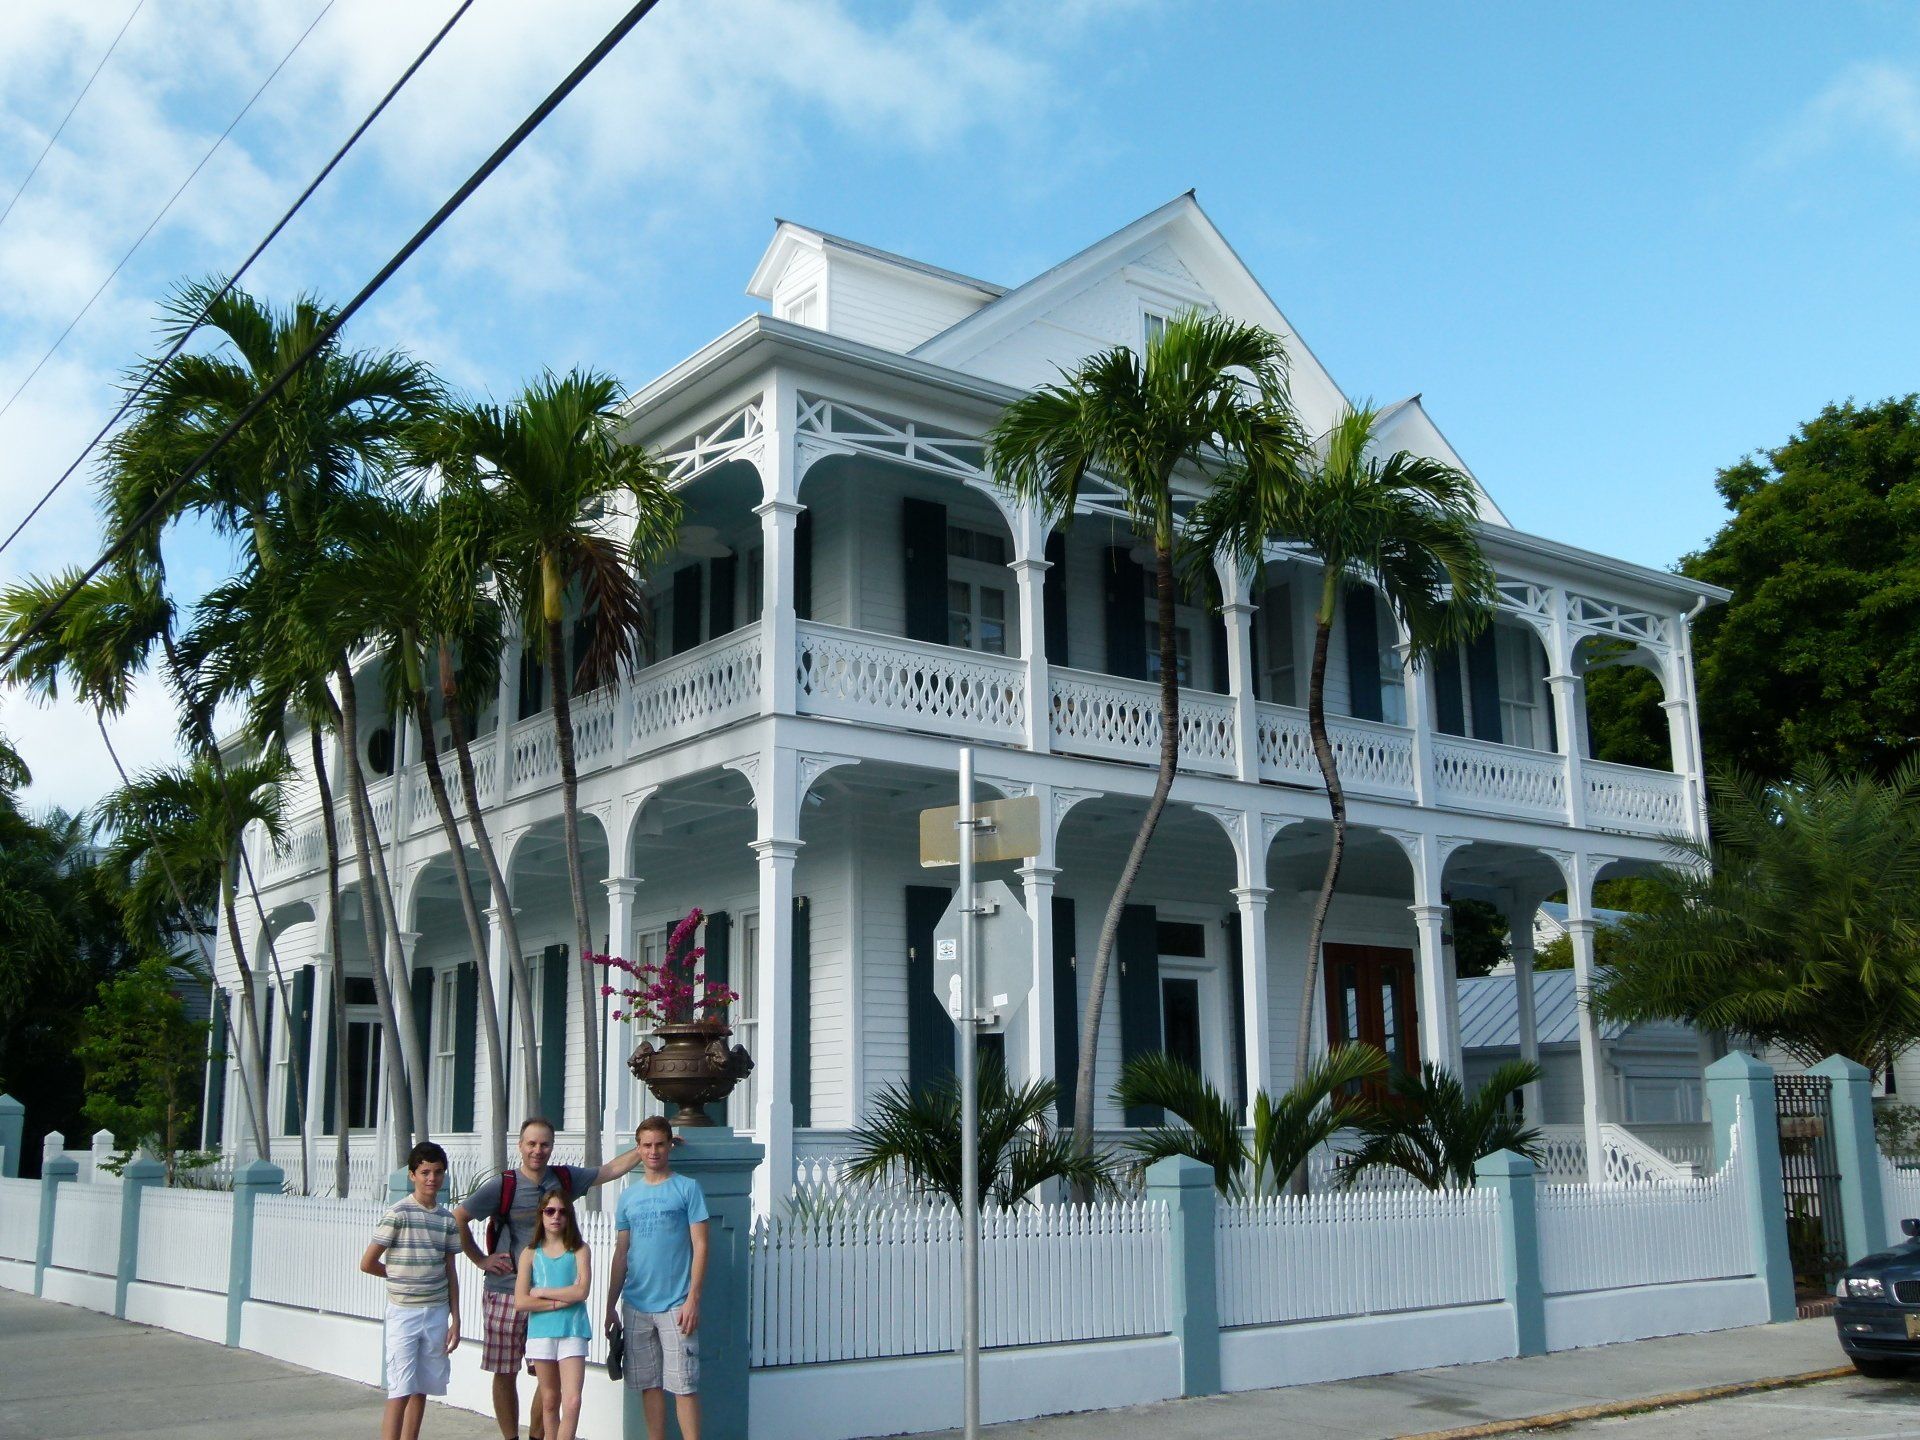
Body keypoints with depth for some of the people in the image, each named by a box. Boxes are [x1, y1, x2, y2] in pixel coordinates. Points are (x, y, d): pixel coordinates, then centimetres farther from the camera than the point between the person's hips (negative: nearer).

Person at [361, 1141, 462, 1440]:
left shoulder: (447, 1220, 7)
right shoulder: (398, 1214, -9)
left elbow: (450, 1272, 11)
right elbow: (368, 1263, -7)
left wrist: (455, 1319, 8)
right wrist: (400, 1276, 7)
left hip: (437, 1313, 5)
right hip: (404, 1312, -5)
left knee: (422, 1389, 10)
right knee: (400, 1392, -8)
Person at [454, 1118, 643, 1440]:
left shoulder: (565, 1178, 6)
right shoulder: (502, 1185, -6)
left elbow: (610, 1170, 17)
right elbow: (458, 1217, -2)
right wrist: (480, 1259, -2)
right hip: (506, 1292, -2)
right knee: (505, 1373, 5)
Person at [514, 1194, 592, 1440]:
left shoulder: (580, 1250, 3)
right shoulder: (531, 1253, 6)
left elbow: (581, 1291, -10)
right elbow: (520, 1302, -3)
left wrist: (541, 1292, -5)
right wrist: (560, 1301, -10)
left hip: (572, 1331, -2)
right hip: (541, 1331, 2)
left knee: (572, 1401, -13)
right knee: (549, 1401, 10)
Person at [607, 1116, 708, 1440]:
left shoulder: (687, 1188, -1)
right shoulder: (628, 1196, 11)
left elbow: (700, 1246, -4)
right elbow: (620, 1254, 15)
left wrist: (693, 1298, -12)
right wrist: (610, 1306, 11)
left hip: (676, 1304, -4)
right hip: (636, 1305, 4)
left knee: (684, 1385, -6)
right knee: (649, 1384, 9)